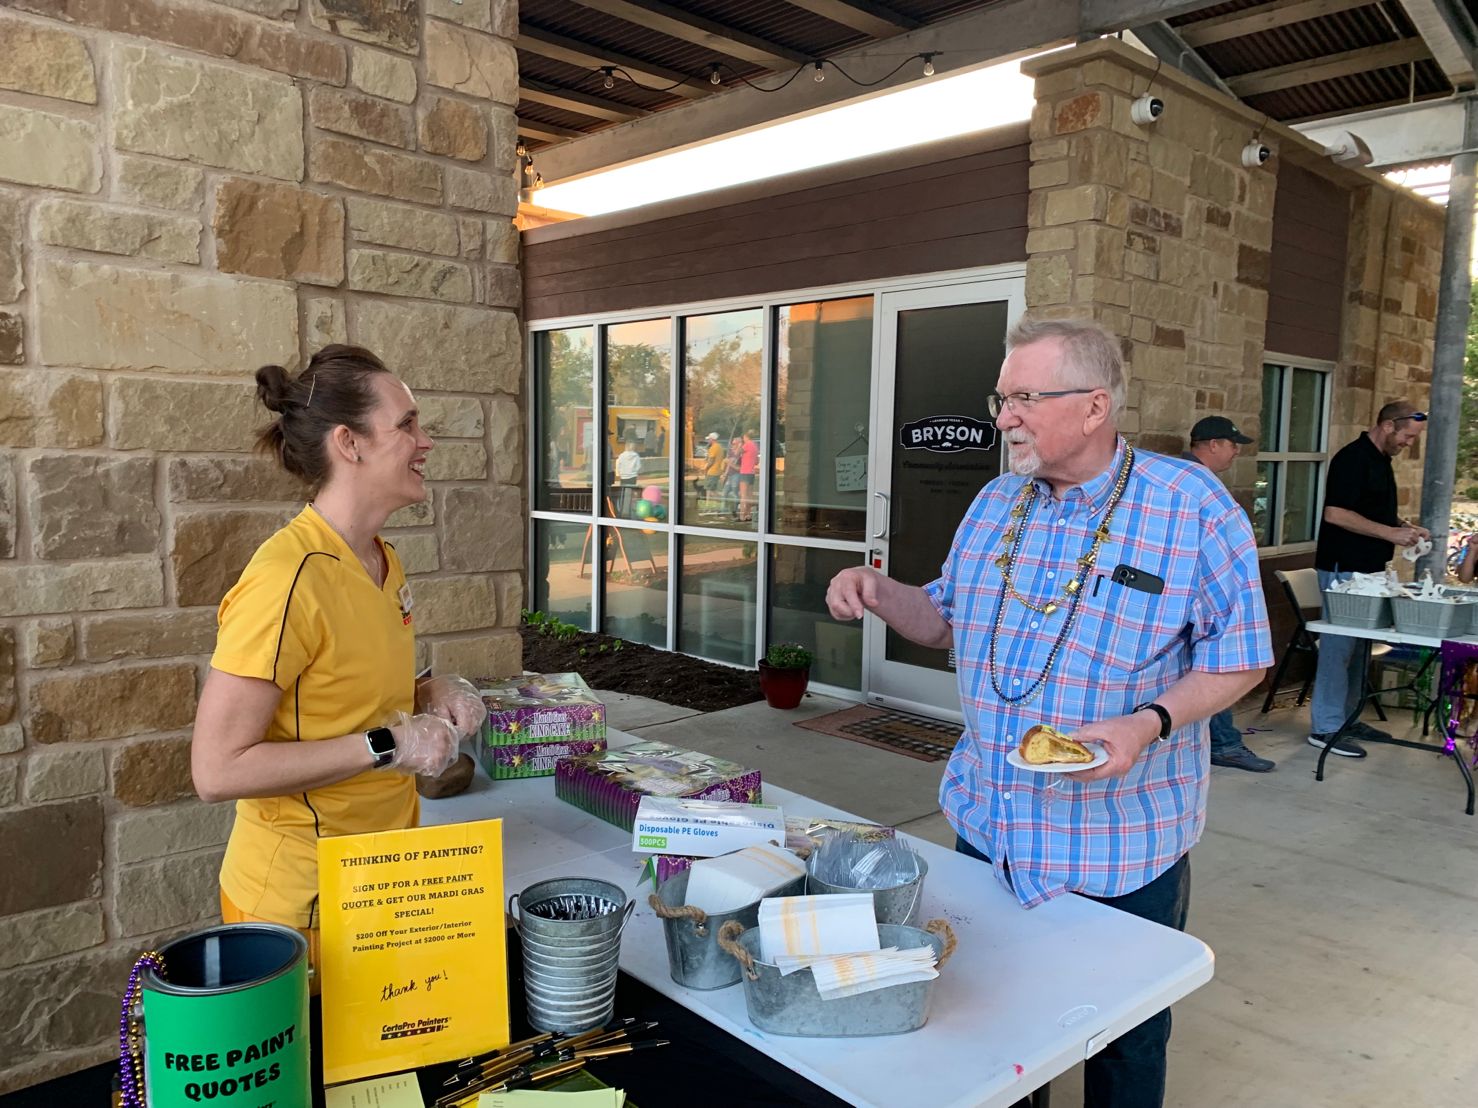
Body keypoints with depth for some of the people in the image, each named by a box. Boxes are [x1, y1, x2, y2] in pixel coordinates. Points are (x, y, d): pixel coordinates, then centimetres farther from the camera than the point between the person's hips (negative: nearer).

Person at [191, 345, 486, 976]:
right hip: (299, 896, -8)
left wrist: (427, 697, -1)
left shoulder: (384, 561, 3)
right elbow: (217, 770, -24)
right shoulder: (287, 579, -23)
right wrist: (387, 746, -23)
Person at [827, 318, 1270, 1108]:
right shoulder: (996, 504, 3)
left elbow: (1237, 657, -10)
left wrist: (1150, 723, -27)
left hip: (1124, 846, -4)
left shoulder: (1193, 507, -14)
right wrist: (878, 591, -6)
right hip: (989, 828, 5)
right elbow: (949, 623, 13)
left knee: (1126, 1041, 16)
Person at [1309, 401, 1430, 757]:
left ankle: (1347, 717, 24)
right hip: (1344, 568, -10)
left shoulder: (1380, 460, 15)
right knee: (1339, 645, -7)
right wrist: (1390, 533, -20)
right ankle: (1325, 728, -1)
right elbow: (1335, 514, -23)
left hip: (1369, 567, 10)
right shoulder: (1352, 458, -15)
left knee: (1358, 647, 15)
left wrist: (1405, 526, 9)